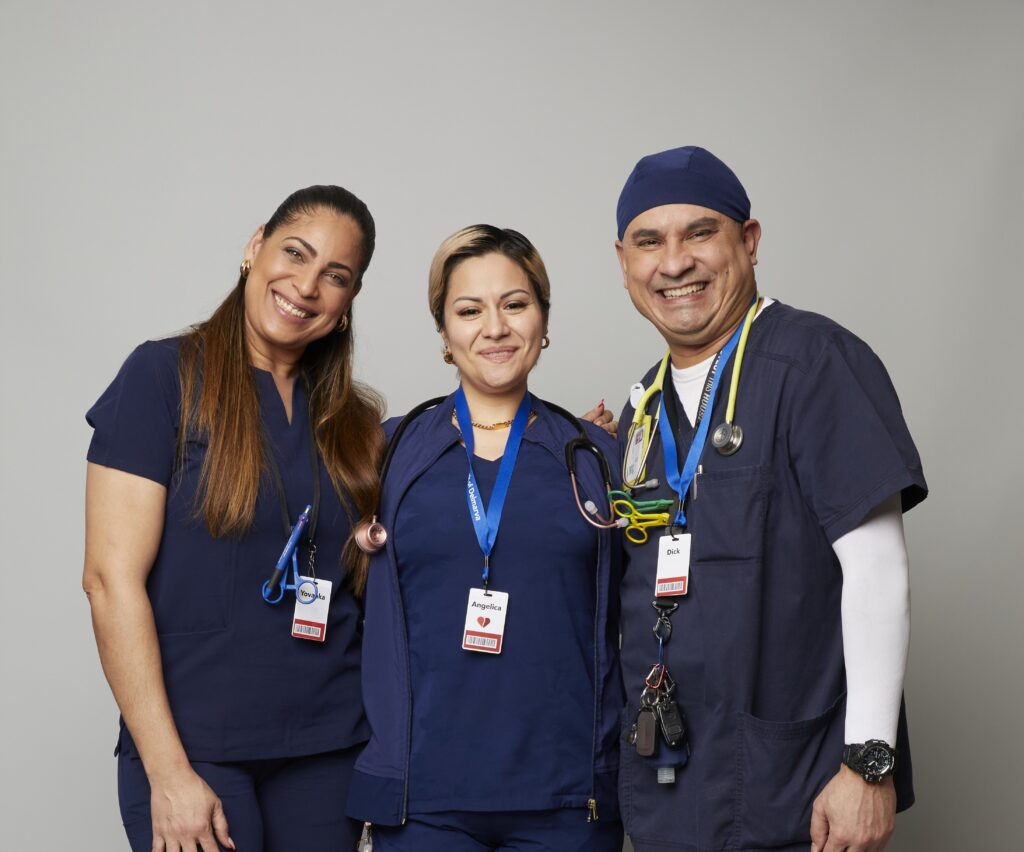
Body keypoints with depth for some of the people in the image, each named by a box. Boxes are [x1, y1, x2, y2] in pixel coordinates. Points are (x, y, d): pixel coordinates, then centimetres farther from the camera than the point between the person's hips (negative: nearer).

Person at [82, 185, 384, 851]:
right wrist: (167, 770, -15)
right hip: (194, 747, -5)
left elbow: (363, 584, 13)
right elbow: (111, 576, -10)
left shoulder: (354, 422, 10)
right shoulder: (164, 375, -5)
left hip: (329, 748, 5)